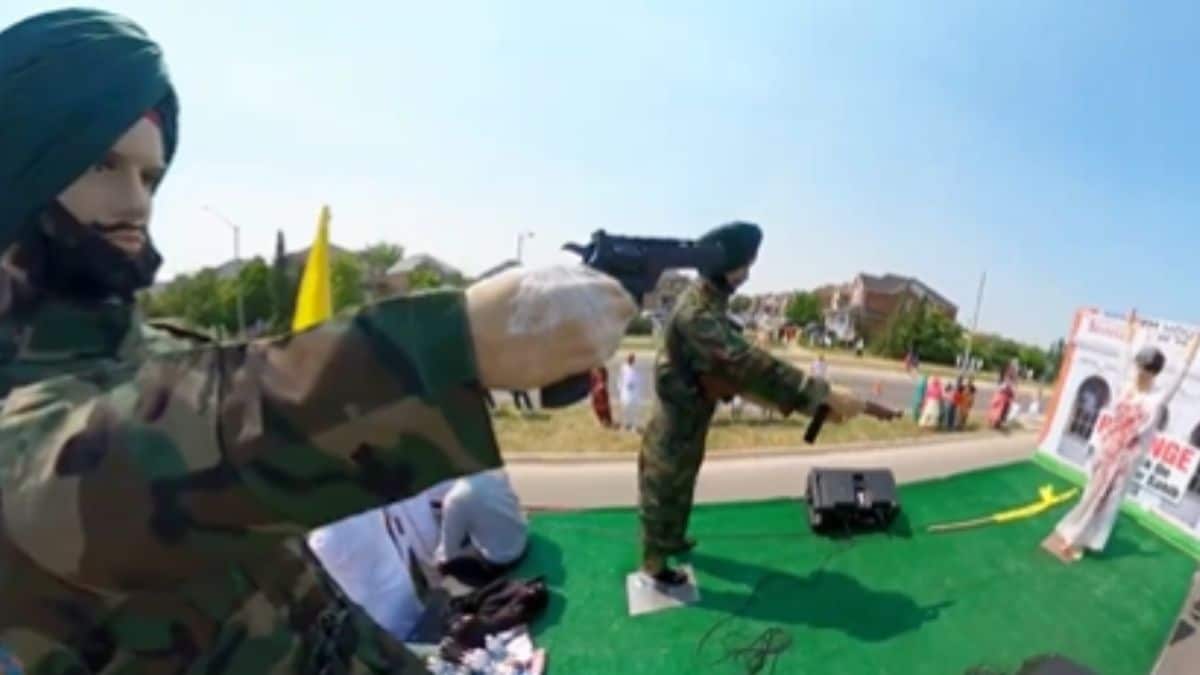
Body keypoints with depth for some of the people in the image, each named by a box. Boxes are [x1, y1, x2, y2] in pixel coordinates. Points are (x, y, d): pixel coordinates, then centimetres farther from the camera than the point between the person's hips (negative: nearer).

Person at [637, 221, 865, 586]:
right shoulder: (696, 311, -30)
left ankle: (673, 539, 49)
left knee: (680, 485, 26)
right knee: (662, 491, 10)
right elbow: (746, 362, -40)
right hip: (676, 421, -9)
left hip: (692, 417, 9)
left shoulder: (711, 300, 3)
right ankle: (653, 564, 30)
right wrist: (822, 395, -40)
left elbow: (732, 365, 5)